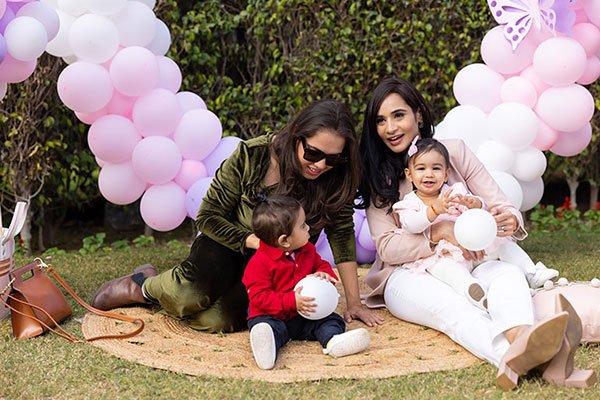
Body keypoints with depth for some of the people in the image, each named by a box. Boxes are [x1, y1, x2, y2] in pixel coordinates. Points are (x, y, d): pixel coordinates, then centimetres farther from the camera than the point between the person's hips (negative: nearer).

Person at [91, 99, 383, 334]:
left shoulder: (336, 178, -15)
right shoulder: (251, 155, -21)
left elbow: (343, 235, -12)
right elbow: (208, 217, -14)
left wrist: (354, 303, -15)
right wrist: (256, 240, -27)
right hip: (229, 243, -2)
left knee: (219, 320, -25)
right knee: (194, 293, -34)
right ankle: (144, 285, 2)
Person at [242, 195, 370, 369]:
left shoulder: (308, 251, 7)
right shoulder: (259, 262, -16)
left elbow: (321, 265, 22)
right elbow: (259, 297, -19)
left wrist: (325, 275, -5)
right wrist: (292, 302, -29)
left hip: (305, 316, 6)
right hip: (274, 316, -6)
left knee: (332, 320, -14)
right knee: (267, 326, -35)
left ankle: (333, 341, -44)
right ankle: (267, 346, -66)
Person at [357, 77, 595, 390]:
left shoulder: (454, 151, 7)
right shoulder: (377, 177, 4)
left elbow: (499, 205, 3)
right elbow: (386, 246, -5)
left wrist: (510, 220, -23)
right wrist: (441, 232, -22)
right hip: (407, 274, -2)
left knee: (508, 273, -32)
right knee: (452, 307, -36)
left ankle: (520, 340, -66)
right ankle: (517, 357, -68)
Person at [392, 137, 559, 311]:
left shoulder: (455, 192, 9)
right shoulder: (409, 203, 1)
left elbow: (480, 205, -3)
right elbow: (410, 225, -20)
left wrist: (474, 203, -30)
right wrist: (435, 209, -34)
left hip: (471, 247, 5)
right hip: (439, 255, -5)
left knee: (501, 241, -2)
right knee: (446, 267, -37)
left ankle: (532, 274, 3)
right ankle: (472, 289, -62)